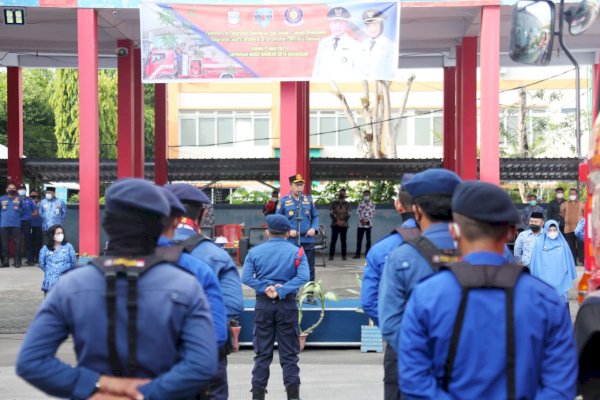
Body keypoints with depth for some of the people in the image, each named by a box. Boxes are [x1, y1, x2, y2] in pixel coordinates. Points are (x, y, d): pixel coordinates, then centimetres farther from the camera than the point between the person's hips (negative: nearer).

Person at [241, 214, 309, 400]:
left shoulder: (255, 251, 2)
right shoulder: (296, 252, -2)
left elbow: (245, 277, -9)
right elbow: (303, 277, -15)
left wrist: (265, 288, -13)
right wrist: (280, 290, -17)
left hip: (263, 304, 1)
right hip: (287, 305, -1)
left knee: (262, 352, 8)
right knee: (289, 353, 6)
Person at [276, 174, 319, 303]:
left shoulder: (308, 199, 7)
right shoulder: (284, 201, 0)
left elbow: (315, 216, 13)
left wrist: (314, 228, -5)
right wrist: (288, 231, -11)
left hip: (308, 239, 2)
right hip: (291, 241, -2)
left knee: (309, 268, 4)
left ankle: (310, 295, 12)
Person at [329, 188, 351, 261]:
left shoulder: (347, 204, 9)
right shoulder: (333, 203, 7)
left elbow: (349, 214, 2)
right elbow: (331, 213, 0)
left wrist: (343, 221, -13)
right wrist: (337, 220, -12)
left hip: (344, 225, 1)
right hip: (335, 224, -1)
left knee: (343, 240, 1)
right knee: (333, 240, -5)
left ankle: (344, 255, 4)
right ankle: (331, 255, -3)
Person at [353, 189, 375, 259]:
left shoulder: (372, 204, 4)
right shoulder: (361, 204, 9)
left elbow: (373, 214, -2)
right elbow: (358, 212, 2)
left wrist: (366, 220, -12)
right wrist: (361, 219, -13)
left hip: (368, 224, -2)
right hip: (360, 224, 2)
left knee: (368, 239, 0)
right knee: (359, 239, 1)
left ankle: (367, 254, 4)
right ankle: (357, 254, 6)